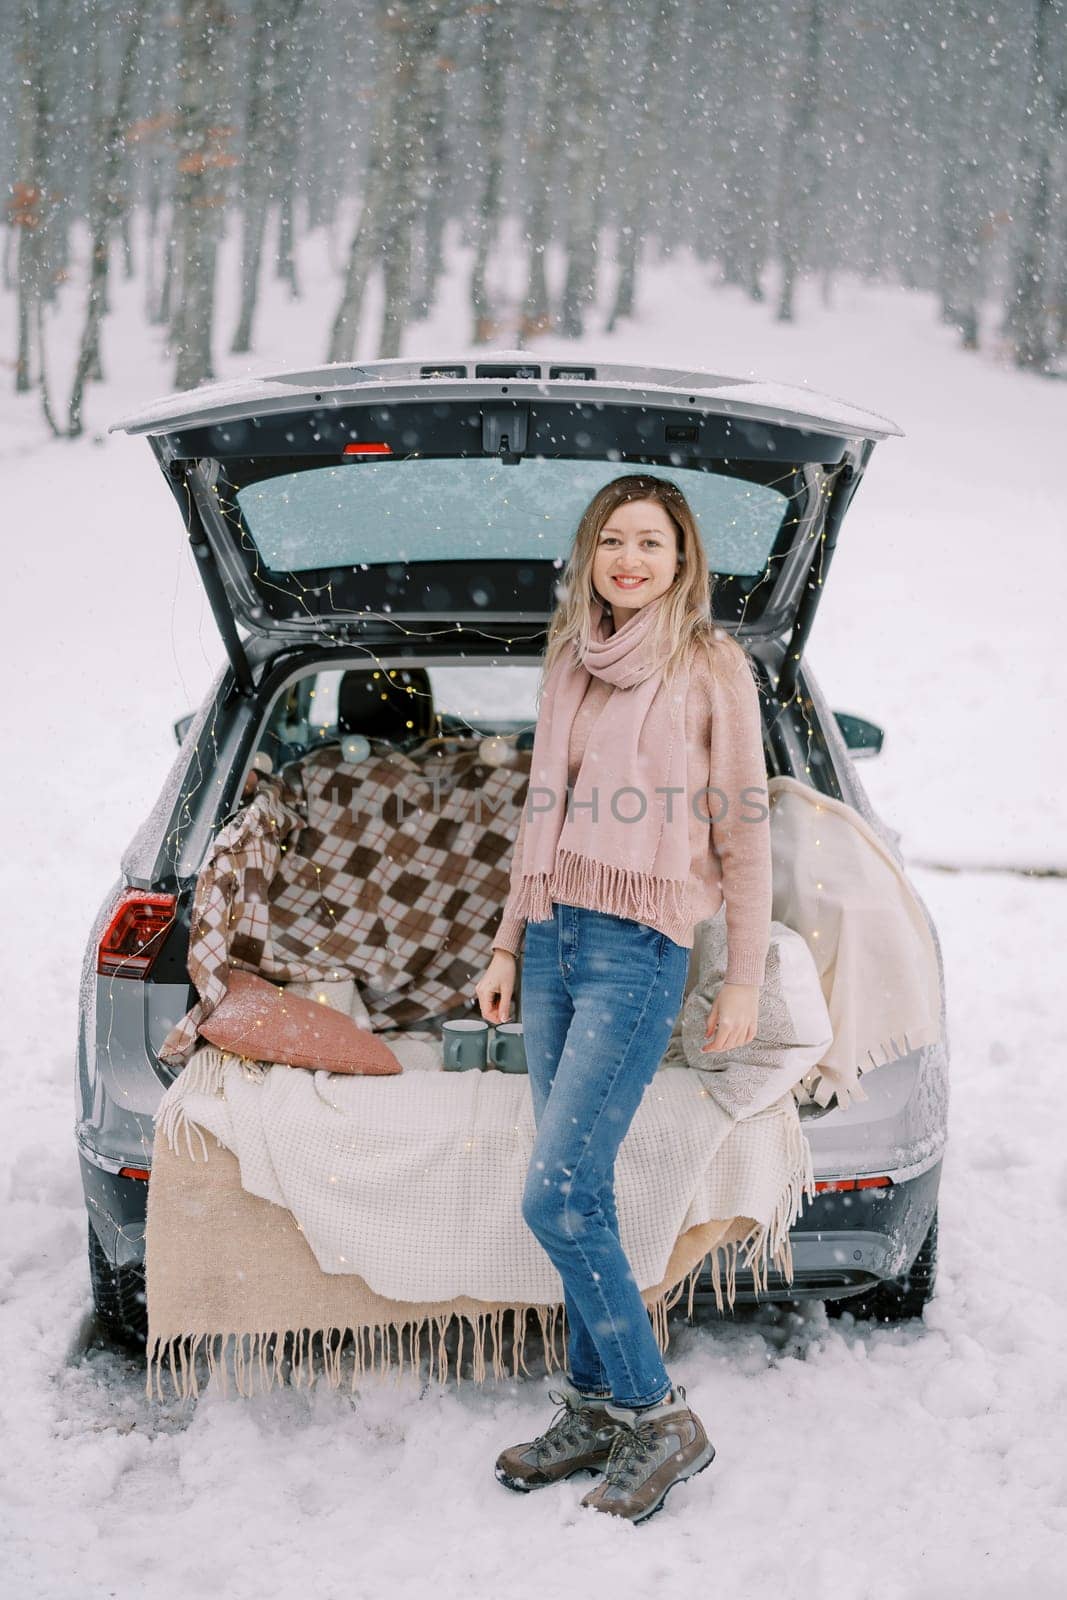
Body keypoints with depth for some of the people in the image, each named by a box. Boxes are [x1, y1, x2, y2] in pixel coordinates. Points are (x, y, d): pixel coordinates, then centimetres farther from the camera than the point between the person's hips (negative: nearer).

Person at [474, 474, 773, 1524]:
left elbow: (744, 833, -2)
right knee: (580, 1196, 9)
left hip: (639, 947, -6)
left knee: (555, 1197, -12)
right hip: (553, 937, 6)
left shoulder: (711, 666, -3)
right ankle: (596, 1409, 20)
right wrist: (508, 945, 17)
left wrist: (744, 982, -3)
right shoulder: (570, 661, 13)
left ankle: (658, 1418, 0)